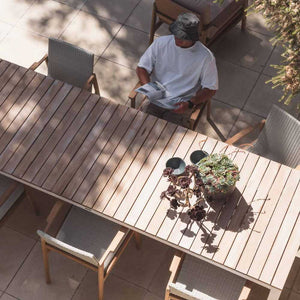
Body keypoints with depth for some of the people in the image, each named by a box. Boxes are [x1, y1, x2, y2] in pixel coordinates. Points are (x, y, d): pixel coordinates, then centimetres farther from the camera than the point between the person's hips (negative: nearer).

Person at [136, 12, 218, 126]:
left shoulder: (205, 57, -11)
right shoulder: (160, 43, -3)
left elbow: (210, 89, -5)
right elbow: (141, 68, 3)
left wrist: (190, 104, -19)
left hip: (179, 107, -3)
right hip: (155, 100, 3)